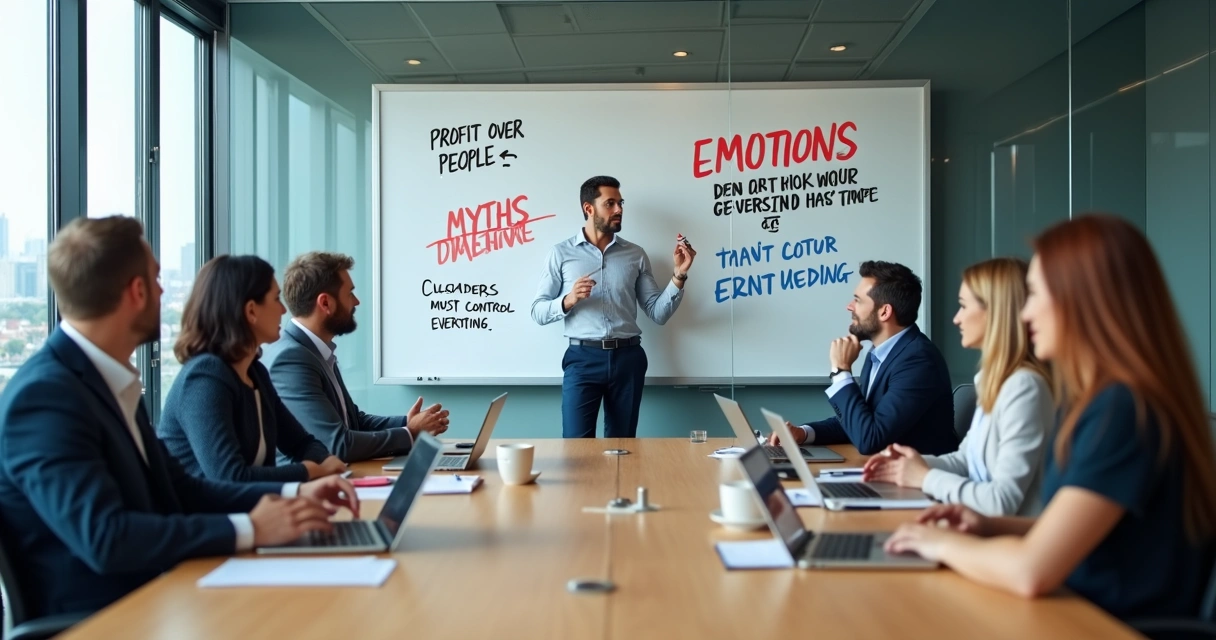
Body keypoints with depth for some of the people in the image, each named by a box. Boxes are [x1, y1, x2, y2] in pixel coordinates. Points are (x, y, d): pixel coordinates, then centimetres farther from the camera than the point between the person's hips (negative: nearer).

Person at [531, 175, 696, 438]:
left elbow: (658, 313, 7)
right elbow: (538, 311, 2)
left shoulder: (635, 254, 11)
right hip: (583, 357, -2)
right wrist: (568, 301, -16)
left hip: (627, 357, 2)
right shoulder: (561, 253, 5)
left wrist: (679, 275, -5)